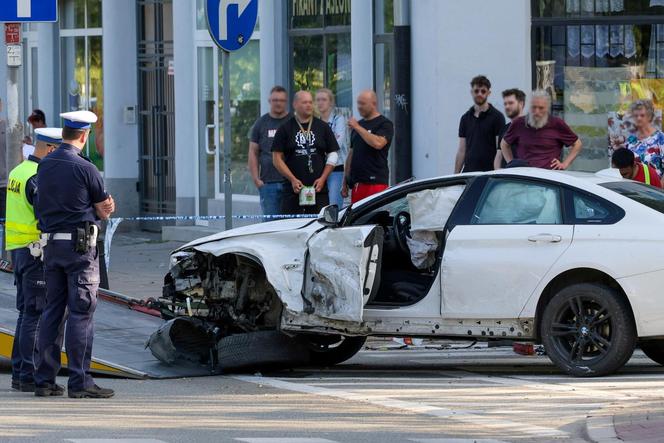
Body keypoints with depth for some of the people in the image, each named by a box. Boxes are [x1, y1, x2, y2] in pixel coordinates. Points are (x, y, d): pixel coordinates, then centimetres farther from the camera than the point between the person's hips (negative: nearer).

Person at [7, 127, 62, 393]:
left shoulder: (18, 172, 15)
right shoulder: (37, 177, -16)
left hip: (18, 250, 10)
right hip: (36, 251, -10)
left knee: (26, 313, 15)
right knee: (36, 315, -7)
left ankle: (19, 373, 17)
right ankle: (30, 376, -8)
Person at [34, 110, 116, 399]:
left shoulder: (44, 166, 9)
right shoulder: (84, 169, -12)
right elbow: (104, 210, -5)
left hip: (51, 243, 6)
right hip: (80, 245, -6)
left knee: (52, 311, 11)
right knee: (81, 313, -5)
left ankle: (44, 380, 10)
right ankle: (79, 382, -7)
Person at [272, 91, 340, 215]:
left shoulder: (323, 127, 10)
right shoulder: (285, 129, 5)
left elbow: (333, 154, 10)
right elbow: (277, 158, 2)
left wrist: (322, 179, -2)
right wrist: (293, 180, -9)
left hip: (319, 190, 1)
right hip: (292, 190, -1)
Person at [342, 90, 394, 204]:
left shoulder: (385, 124, -2)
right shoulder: (359, 124, 21)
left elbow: (378, 143, -22)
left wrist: (358, 128, -15)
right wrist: (345, 182, 20)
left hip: (375, 182, -7)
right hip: (356, 183, 7)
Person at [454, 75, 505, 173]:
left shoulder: (497, 117, -2)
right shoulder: (466, 118, 13)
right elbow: (462, 150, 14)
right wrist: (456, 175, 9)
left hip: (489, 172, -5)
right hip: (469, 172, 5)